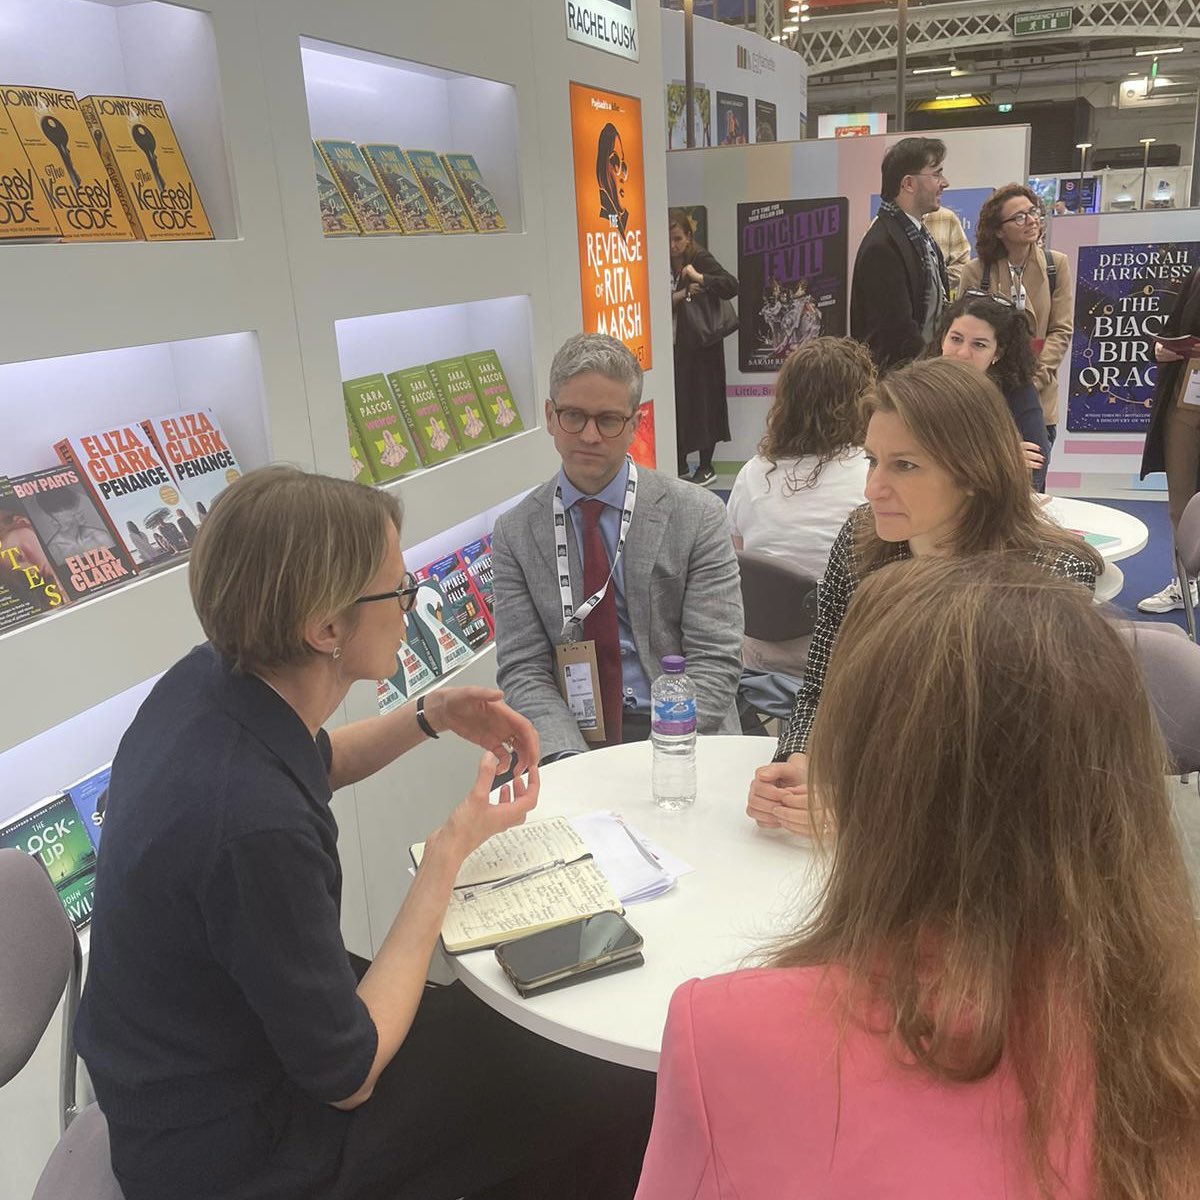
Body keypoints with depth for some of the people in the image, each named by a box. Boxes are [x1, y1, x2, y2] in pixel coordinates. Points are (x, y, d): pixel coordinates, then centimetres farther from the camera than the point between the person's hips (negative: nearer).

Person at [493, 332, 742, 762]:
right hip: (567, 740, 2)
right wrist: (569, 759, -18)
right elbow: (523, 671, -1)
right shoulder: (515, 533, 3)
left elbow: (715, 661, -6)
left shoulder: (697, 516, -1)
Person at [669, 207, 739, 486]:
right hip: (673, 344, 5)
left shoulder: (701, 259, -9)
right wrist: (683, 293, -14)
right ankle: (680, 463, 20)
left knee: (702, 400, 1)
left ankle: (706, 466, 10)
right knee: (676, 400, 7)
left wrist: (698, 277, -25)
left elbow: (732, 286, -19)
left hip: (701, 345, -5)